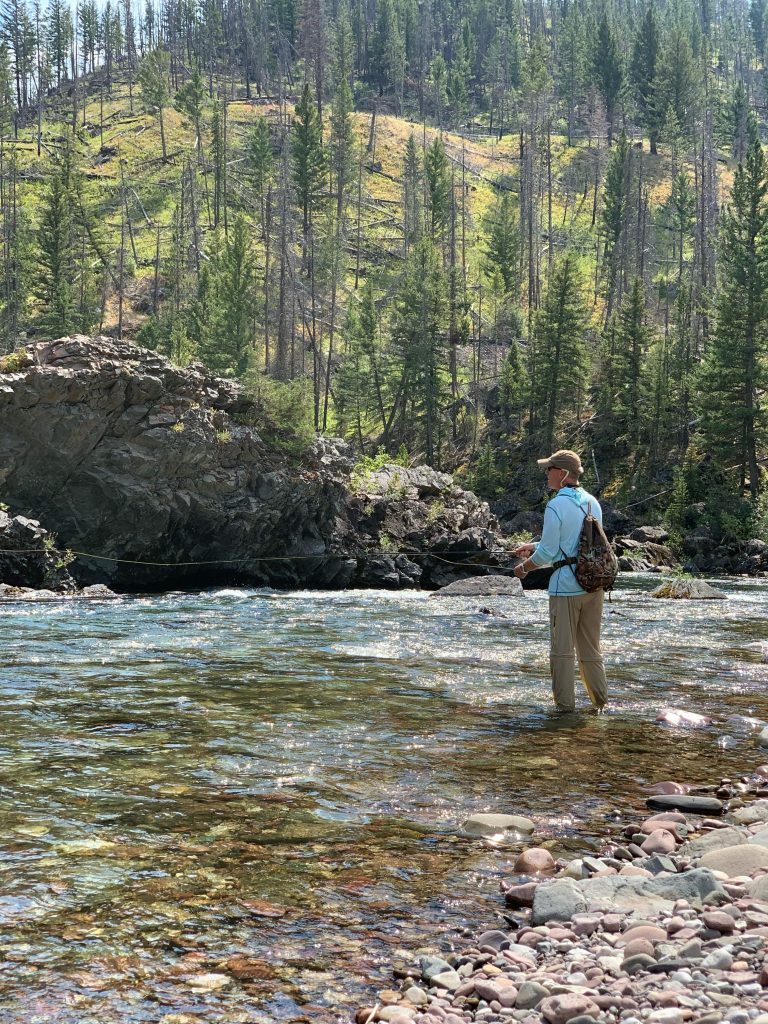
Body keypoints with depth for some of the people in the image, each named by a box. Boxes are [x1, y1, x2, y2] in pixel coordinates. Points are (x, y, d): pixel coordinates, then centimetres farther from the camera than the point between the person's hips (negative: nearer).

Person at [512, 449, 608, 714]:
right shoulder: (592, 503, 9)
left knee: (562, 649, 2)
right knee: (590, 648, 15)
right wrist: (535, 546, 21)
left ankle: (565, 704, 4)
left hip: (566, 586, -7)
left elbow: (548, 553, -13)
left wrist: (524, 567, 5)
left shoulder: (556, 506, -14)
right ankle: (601, 702, 18)